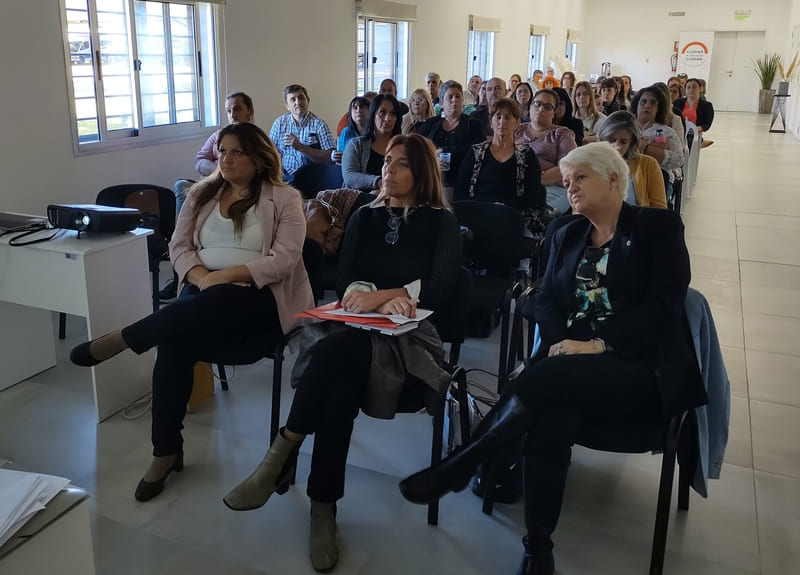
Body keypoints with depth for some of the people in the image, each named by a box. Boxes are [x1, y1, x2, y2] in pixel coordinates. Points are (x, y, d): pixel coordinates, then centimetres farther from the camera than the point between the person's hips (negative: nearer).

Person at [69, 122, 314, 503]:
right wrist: (201, 277, -12)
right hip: (204, 291, 4)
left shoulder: (284, 199, -1)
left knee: (210, 303, -38)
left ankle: (122, 340, -24)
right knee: (174, 341, -27)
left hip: (259, 297, -4)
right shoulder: (202, 193, 15)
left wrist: (225, 275, -20)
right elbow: (179, 246, 9)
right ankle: (166, 450, -15)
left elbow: (283, 260, -11)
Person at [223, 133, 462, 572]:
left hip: (409, 337, -3)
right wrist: (384, 300, -12)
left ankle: (282, 455, -28)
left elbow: (438, 291, -5)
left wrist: (377, 296, -14)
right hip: (356, 330, 3)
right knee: (340, 375, -36)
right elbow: (343, 281, 8)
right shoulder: (365, 218, 20)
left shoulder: (442, 224, 10)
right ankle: (323, 507, -30)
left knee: (336, 352, -37)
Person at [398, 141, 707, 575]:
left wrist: (598, 344, -19)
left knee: (552, 377, -33)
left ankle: (456, 468, -23)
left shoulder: (659, 227, 3)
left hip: (639, 369, -3)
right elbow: (546, 301, 12)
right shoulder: (567, 233, 19)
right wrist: (559, 341, -10)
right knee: (553, 407, -31)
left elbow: (664, 306, -8)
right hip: (569, 364, 4)